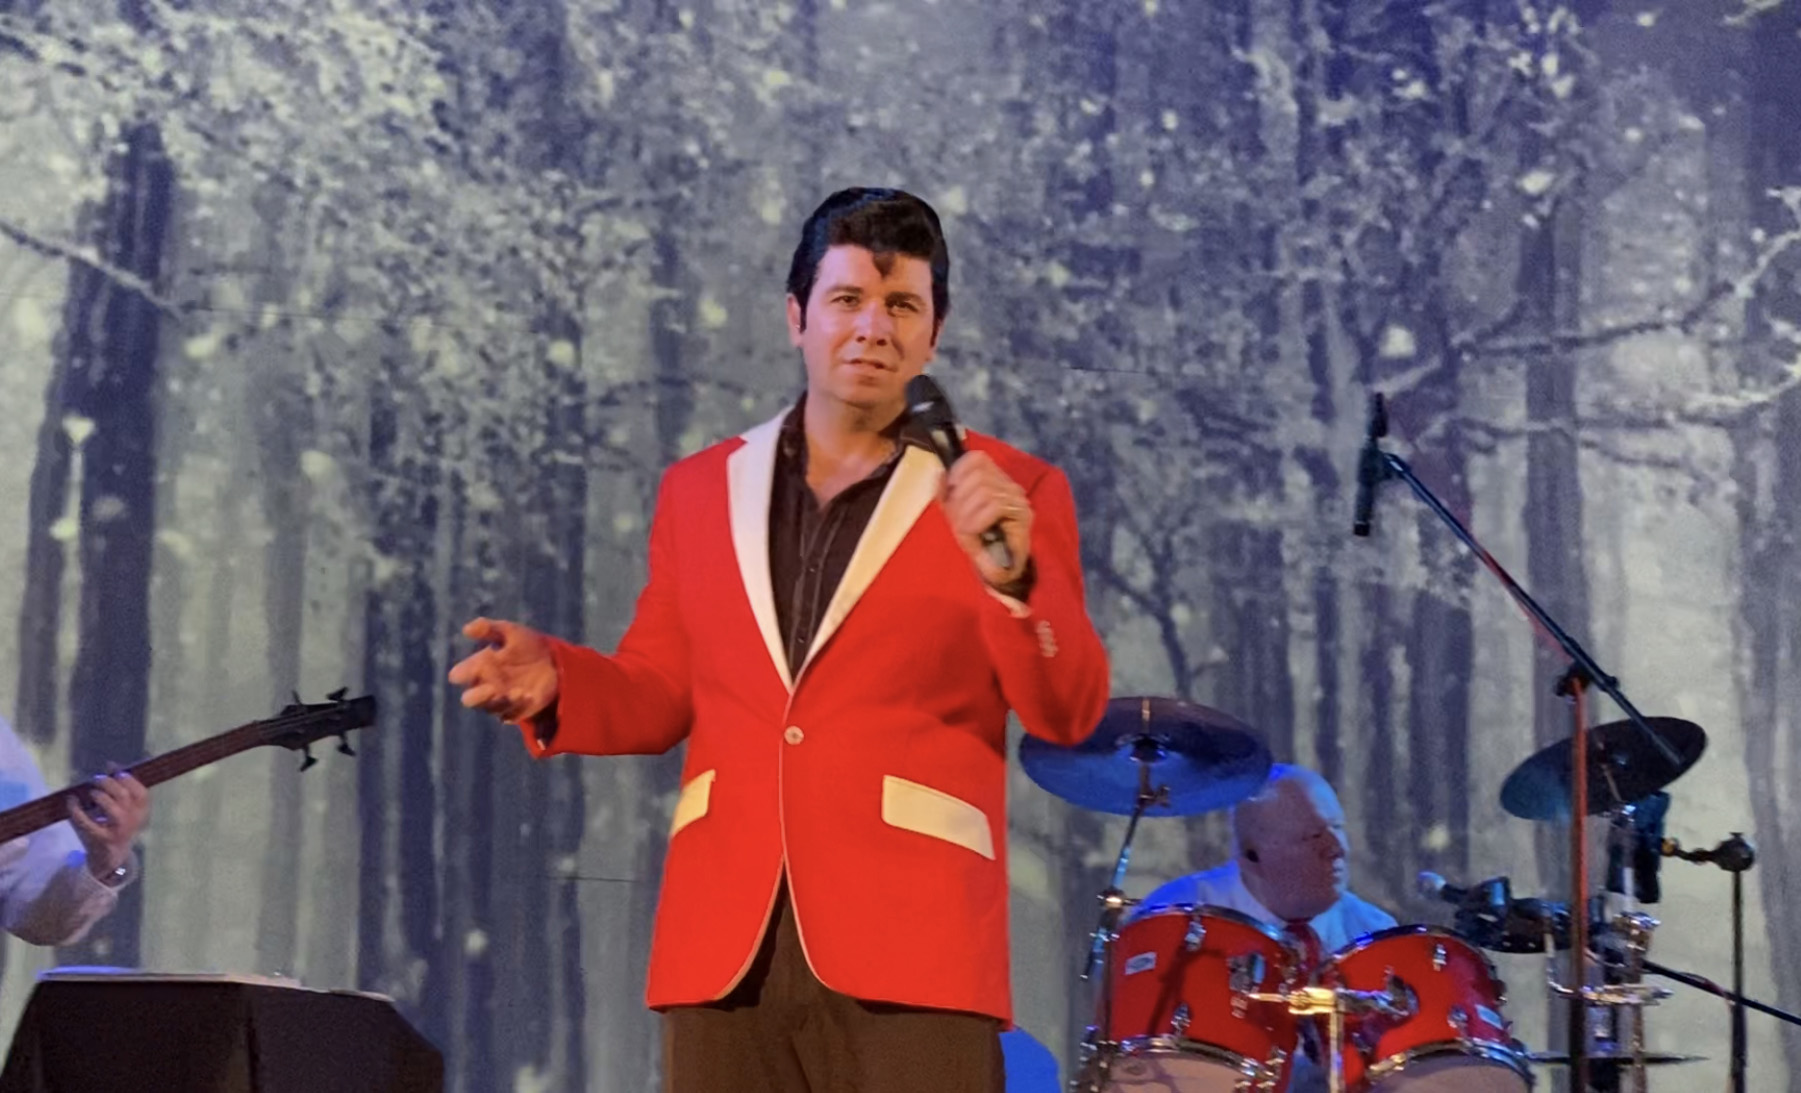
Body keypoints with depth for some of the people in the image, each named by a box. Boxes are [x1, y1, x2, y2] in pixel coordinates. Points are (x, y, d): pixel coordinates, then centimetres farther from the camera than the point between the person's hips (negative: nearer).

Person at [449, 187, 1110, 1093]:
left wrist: (1013, 574, -20)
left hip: (909, 948, -3)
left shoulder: (1008, 492, 5)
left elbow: (1069, 714, -3)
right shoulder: (701, 489, 16)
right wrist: (556, 683, -1)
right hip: (726, 947, 3)